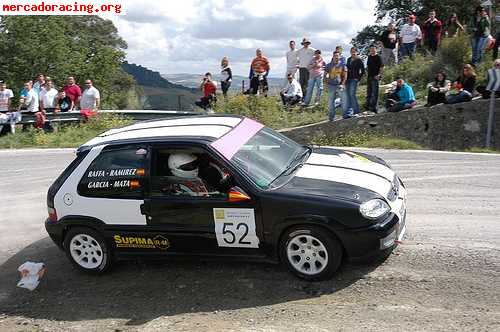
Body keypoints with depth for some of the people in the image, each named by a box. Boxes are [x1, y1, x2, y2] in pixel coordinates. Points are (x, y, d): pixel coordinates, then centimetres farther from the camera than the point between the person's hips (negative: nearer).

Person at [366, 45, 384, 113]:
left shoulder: (378, 57, -5)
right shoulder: (369, 57, 15)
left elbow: (382, 67, -11)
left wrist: (379, 75, -19)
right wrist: (367, 74, 14)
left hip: (375, 77, -7)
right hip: (369, 77, 7)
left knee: (374, 93, -6)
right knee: (369, 93, 14)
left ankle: (375, 108, -3)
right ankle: (368, 107, 23)